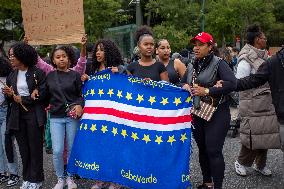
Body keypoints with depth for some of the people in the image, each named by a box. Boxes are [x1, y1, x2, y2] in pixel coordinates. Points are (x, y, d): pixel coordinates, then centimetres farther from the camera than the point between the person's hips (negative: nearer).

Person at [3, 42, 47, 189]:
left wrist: (21, 99, -11)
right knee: (23, 148, 9)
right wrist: (9, 95, -8)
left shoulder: (38, 73, -6)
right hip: (17, 116, 5)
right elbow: (10, 99, 14)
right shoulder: (11, 76, 11)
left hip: (34, 115, -5)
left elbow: (42, 95, -13)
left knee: (35, 147, 2)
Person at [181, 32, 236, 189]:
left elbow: (232, 83, -21)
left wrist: (207, 91, -22)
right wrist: (184, 86, -1)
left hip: (216, 114, -6)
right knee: (202, 149, 15)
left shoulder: (218, 63, -8)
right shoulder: (191, 67, 12)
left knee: (213, 151, -8)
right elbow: (183, 83, 24)